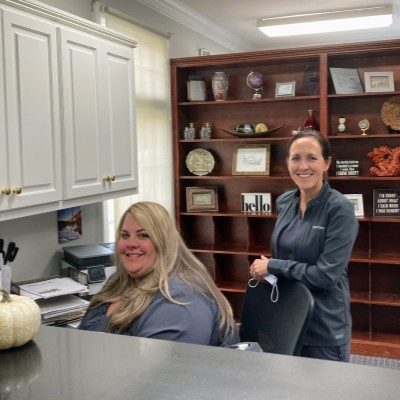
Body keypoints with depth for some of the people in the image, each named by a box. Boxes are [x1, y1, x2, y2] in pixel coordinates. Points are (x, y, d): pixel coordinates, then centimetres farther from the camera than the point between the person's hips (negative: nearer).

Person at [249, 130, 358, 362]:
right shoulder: (284, 202, 2)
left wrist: (272, 266, -15)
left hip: (324, 326, -6)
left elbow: (326, 276, -22)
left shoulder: (340, 209, -17)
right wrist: (263, 267, -1)